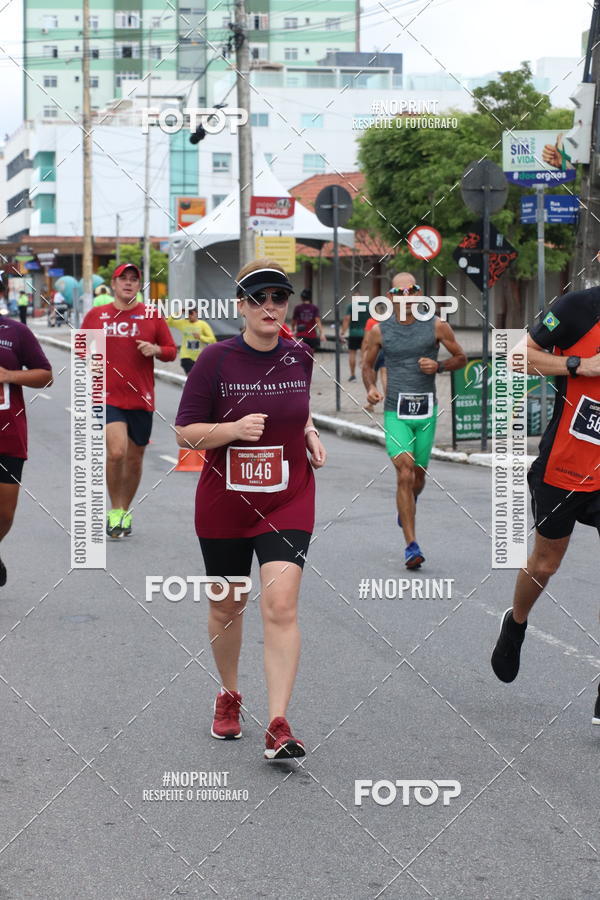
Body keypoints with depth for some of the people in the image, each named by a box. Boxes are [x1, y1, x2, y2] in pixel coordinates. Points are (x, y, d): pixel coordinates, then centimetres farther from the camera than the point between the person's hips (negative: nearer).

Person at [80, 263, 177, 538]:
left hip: (141, 399, 2)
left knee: (134, 458, 9)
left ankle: (125, 511, 28)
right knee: (116, 451, -19)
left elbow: (171, 350, 10)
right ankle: (115, 511, -1)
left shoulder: (152, 316, 6)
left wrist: (155, 350, -10)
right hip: (108, 397, -2)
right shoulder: (96, 315, 7)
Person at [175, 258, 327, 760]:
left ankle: (278, 726, -15)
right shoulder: (216, 360, -8)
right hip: (224, 502, -1)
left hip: (288, 499, 1)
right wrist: (235, 428, -22)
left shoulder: (299, 359, 3)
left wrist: (310, 436, 4)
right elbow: (186, 432, -7)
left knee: (281, 604, -15)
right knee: (226, 606, 14)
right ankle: (229, 696, 39)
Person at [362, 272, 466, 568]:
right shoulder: (379, 330, 1)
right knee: (404, 474, -16)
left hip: (426, 410, 2)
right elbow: (368, 365, 15)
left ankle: (407, 505, 50)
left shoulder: (437, 326, 0)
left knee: (417, 476, 12)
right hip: (395, 411, -1)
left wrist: (438, 366, -9)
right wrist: (371, 387, -4)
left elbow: (461, 358, 10)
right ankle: (411, 546, -14)